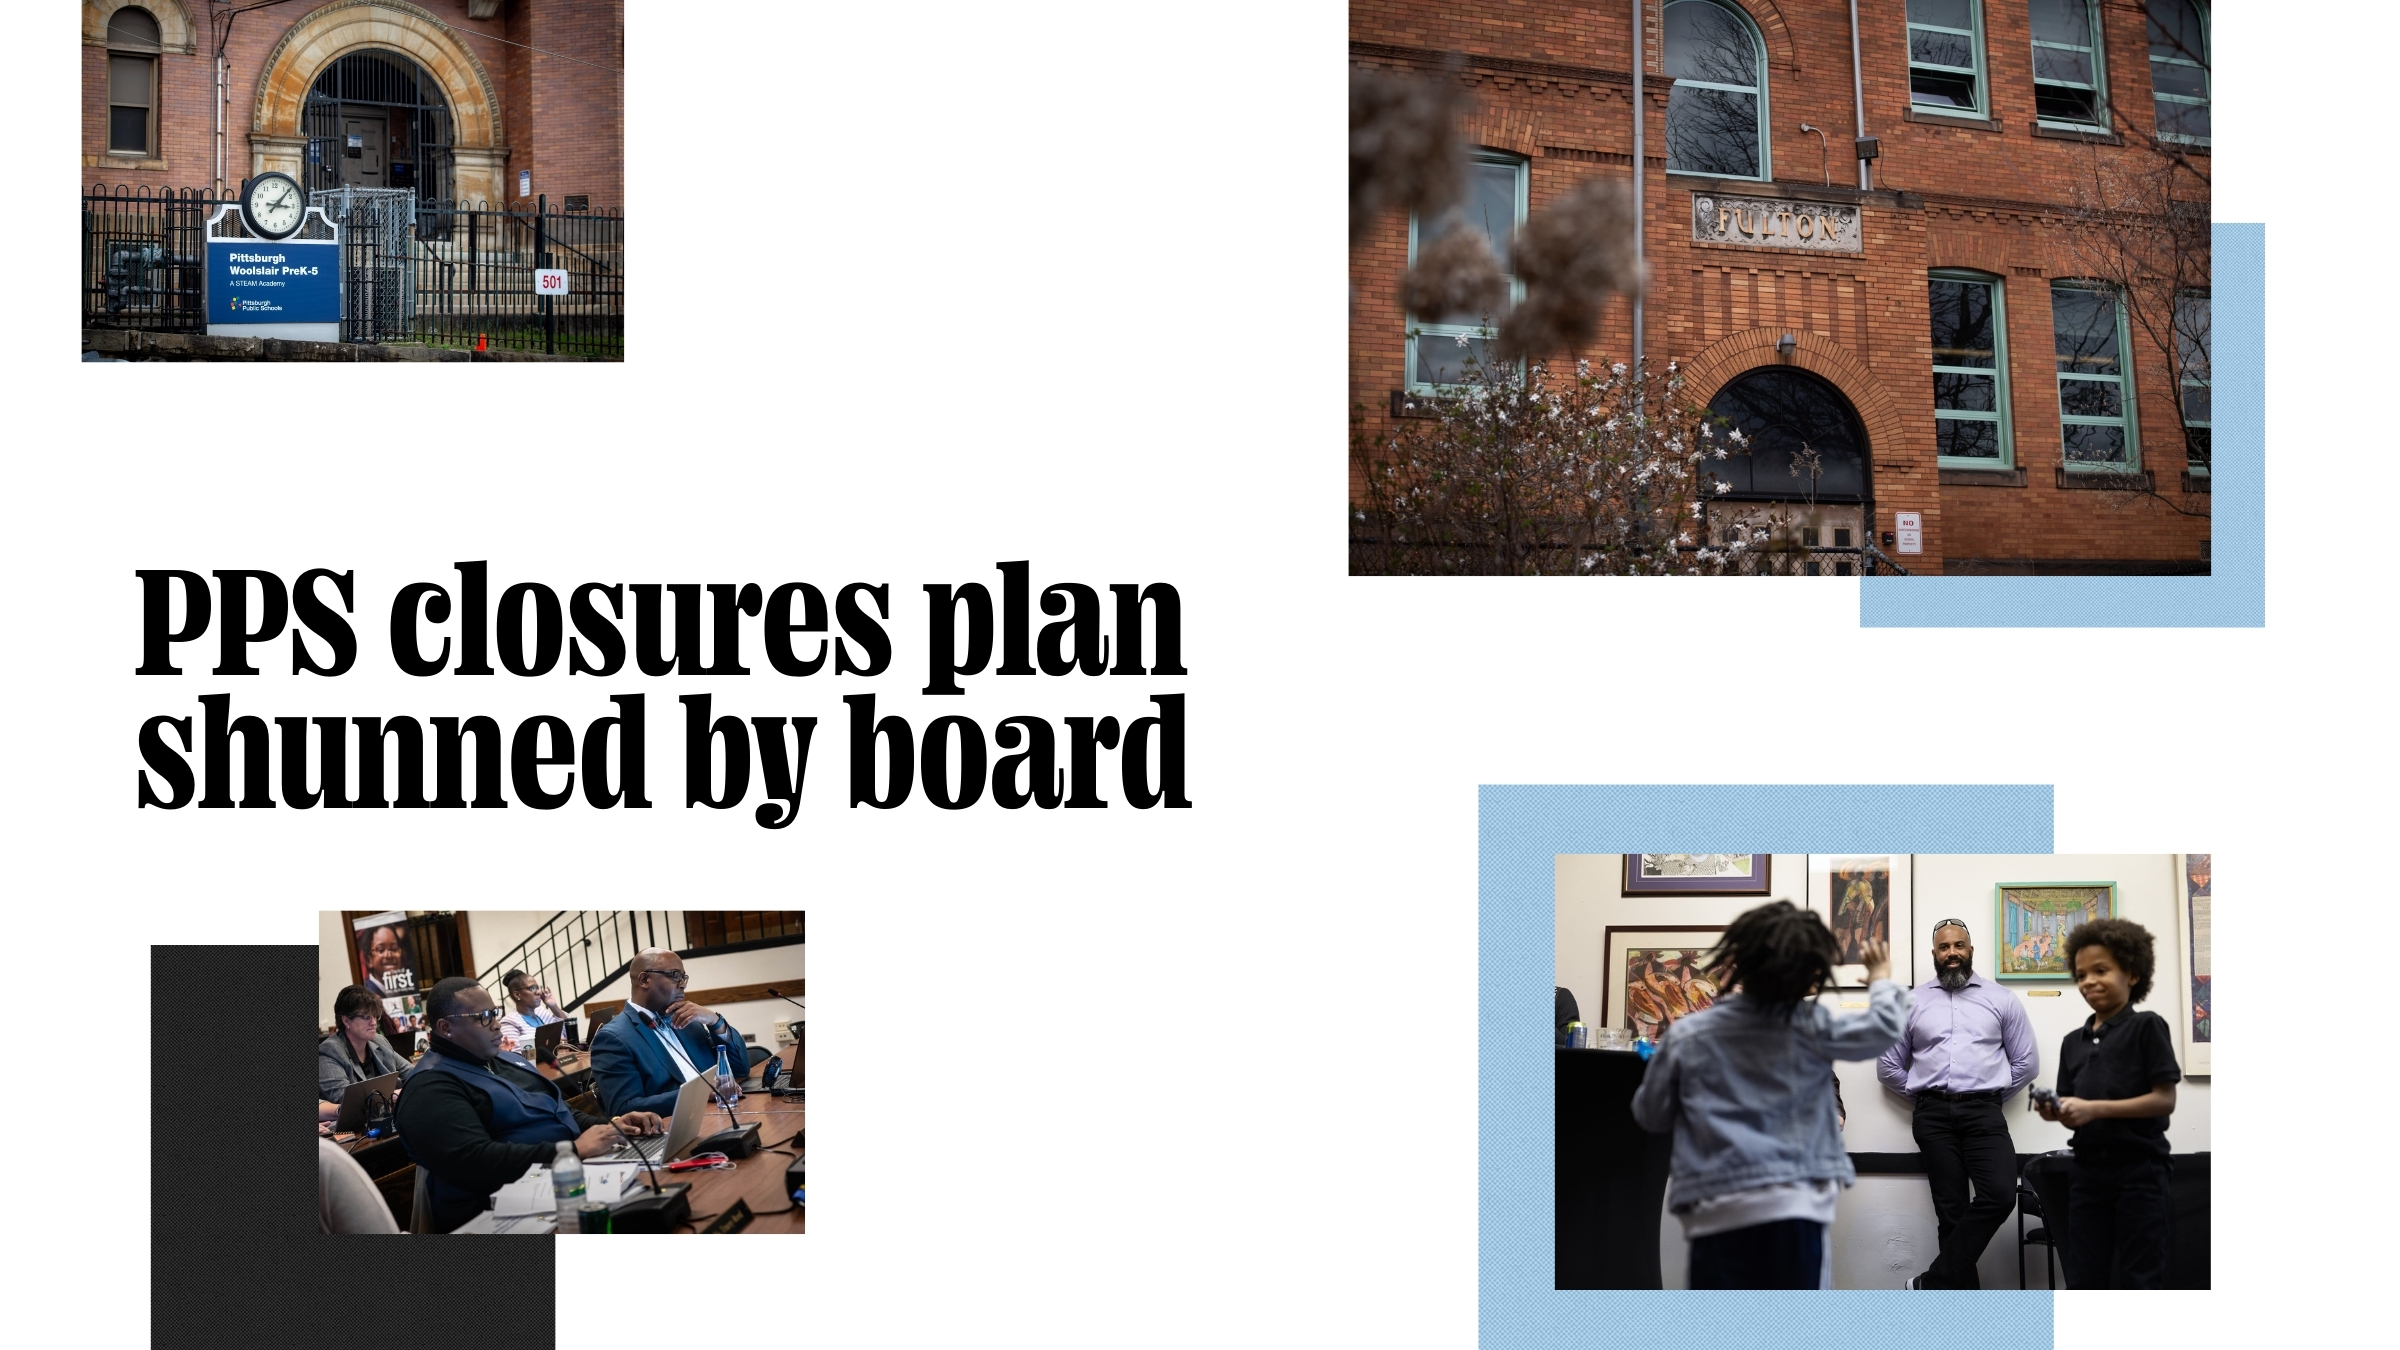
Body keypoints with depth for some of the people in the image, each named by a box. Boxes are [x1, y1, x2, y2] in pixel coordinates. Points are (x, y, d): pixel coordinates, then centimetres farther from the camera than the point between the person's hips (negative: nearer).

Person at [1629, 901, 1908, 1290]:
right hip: (1793, 1203, -1)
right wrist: (1881, 979, 25)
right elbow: (1884, 1026, 4)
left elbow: (1650, 1116, 11)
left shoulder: (1686, 1036, 3)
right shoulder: (1809, 1026, -2)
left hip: (1716, 1212, 1)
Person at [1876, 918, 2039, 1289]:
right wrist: (1923, 1099, 7)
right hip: (1934, 1116, 1)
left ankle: (1934, 1284, -15)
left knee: (1999, 1195, -22)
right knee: (1951, 1210, 0)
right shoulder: (1912, 1003, 11)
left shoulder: (2001, 1000, 9)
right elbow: (1888, 1065, 14)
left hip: (1983, 1112, -1)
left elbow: (2026, 1061, 11)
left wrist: (1991, 1098, 6)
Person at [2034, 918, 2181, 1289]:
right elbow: (2078, 1116, 12)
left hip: (2138, 1171, -6)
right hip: (2087, 1170, 6)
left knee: (2136, 1281, -4)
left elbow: (2165, 1100, -12)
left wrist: (2095, 1109, -19)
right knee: (2085, 1280, 6)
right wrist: (2058, 1112, -11)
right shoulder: (2073, 1042, 13)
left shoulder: (2146, 1027, -5)